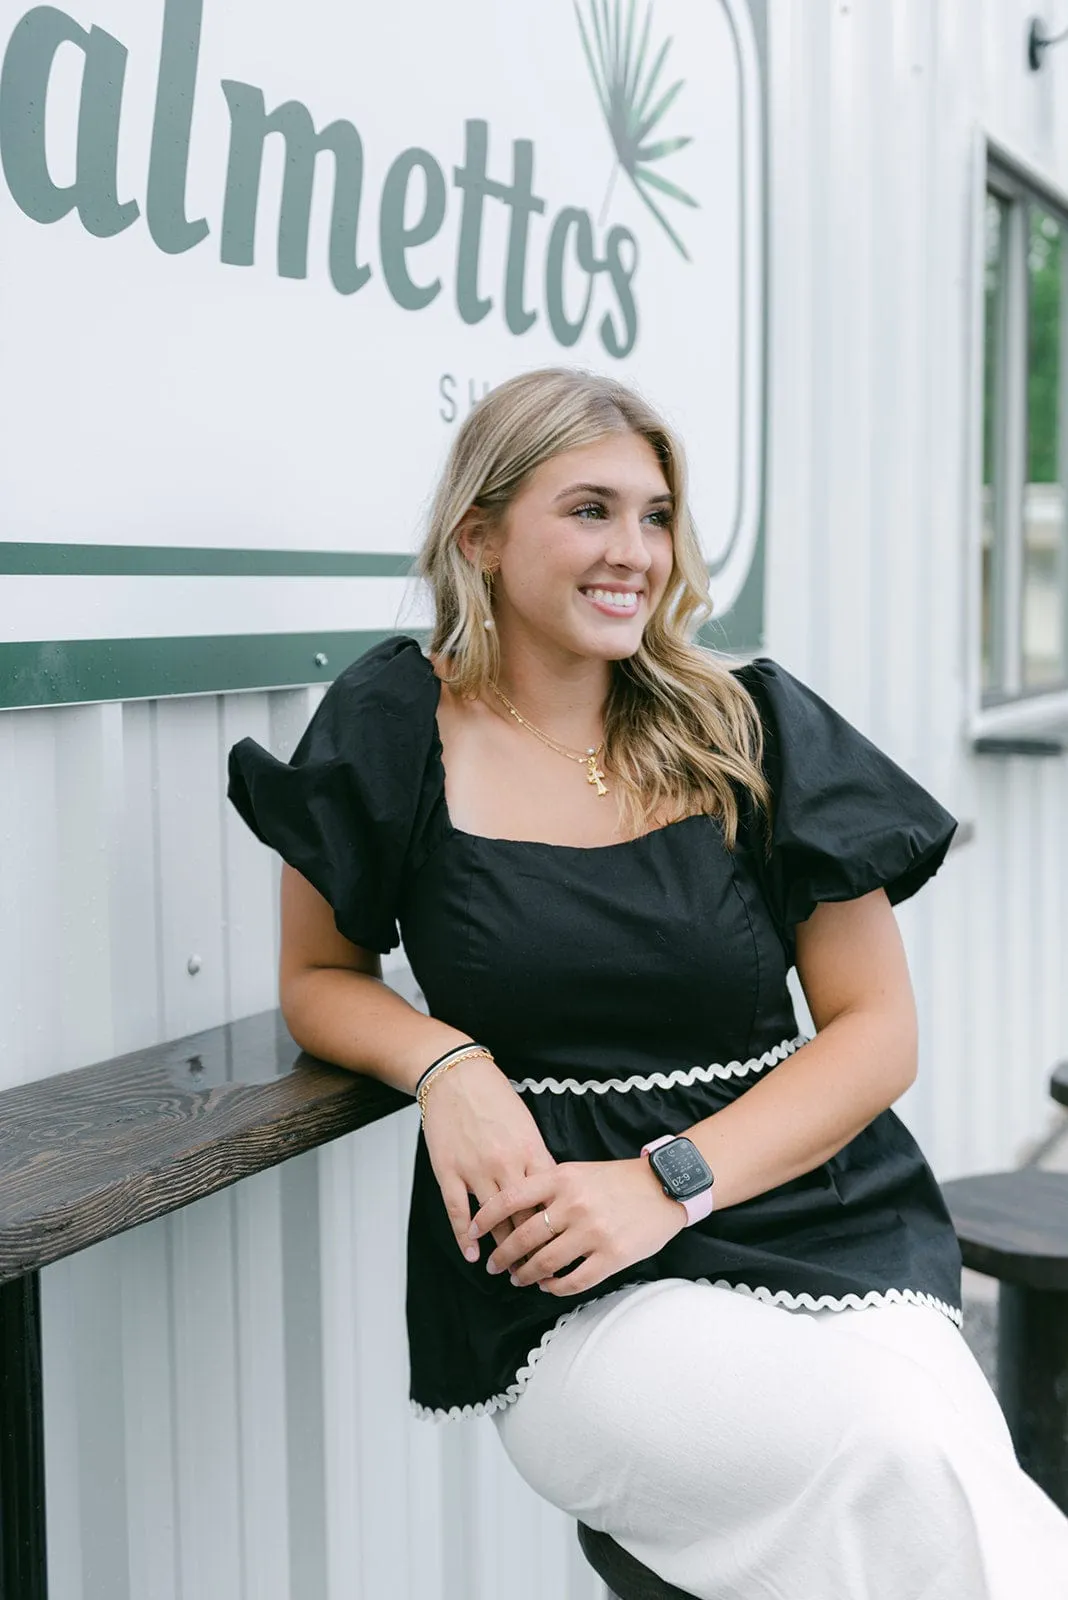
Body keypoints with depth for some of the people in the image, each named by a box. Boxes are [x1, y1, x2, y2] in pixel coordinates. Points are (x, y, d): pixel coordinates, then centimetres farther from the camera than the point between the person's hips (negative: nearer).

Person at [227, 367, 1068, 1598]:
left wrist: (669, 1181, -10)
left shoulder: (754, 732, 5)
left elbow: (876, 1029, 5)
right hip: (567, 1303, -2)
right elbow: (319, 977, 13)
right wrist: (445, 1064, -10)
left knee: (929, 1467, -28)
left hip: (818, 1226, 2)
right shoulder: (398, 733, 2)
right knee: (898, 1459, -27)